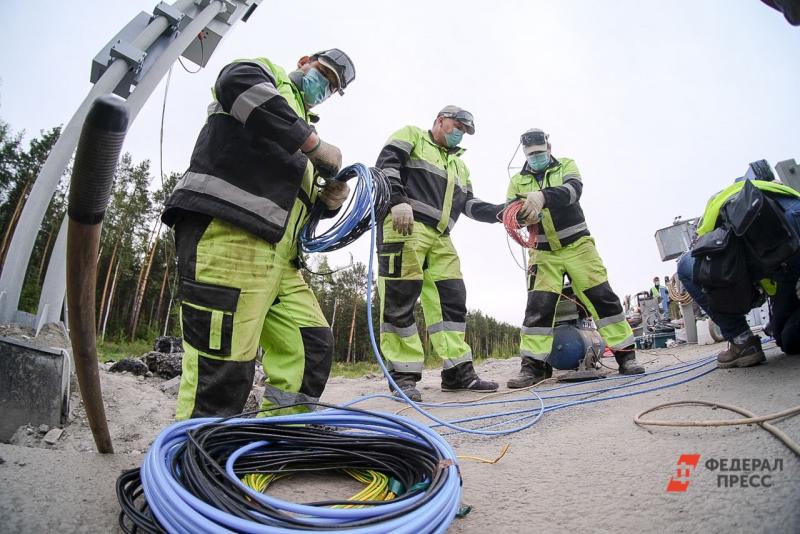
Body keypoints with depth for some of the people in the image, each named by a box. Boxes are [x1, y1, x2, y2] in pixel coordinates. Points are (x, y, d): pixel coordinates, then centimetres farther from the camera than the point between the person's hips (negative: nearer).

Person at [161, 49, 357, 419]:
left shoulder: (302, 125, 36)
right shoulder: (270, 74, 16)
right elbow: (236, 83, -12)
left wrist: (327, 201, 11)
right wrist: (315, 144, -11)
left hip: (275, 256, 9)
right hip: (225, 233, -9)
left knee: (312, 347, 5)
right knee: (223, 370, -15)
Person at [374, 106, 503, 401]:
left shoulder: (459, 165, 32)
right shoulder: (411, 136, 12)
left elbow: (468, 203, 23)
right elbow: (385, 166, -4)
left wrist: (499, 211, 6)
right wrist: (398, 201, -21)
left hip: (440, 238, 8)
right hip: (404, 227, -7)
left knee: (452, 299, 0)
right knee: (400, 299, -11)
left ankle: (458, 372, 5)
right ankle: (403, 374, -5)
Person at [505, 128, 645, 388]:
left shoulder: (566, 166, 4)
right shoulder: (518, 181, 10)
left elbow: (573, 189, -18)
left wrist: (542, 196, -39)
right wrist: (520, 214, -30)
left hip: (577, 246, -1)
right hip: (544, 253, 1)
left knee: (602, 297, -4)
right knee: (538, 306, -9)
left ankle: (625, 354, 6)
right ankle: (533, 364, -4)